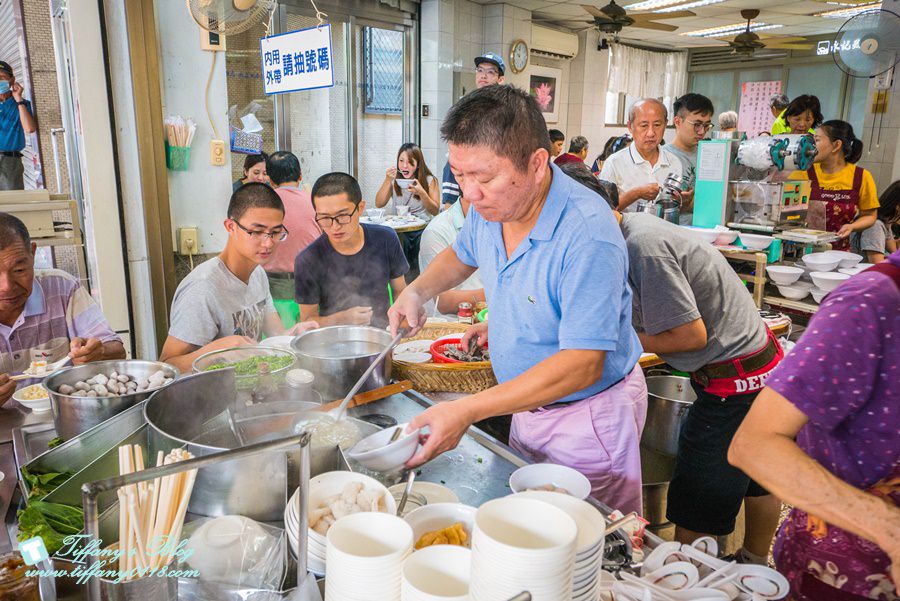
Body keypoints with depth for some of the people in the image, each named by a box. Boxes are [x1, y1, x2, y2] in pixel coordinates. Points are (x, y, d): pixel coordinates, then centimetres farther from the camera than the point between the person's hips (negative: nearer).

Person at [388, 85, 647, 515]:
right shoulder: (489, 205, -7)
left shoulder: (587, 234, -31)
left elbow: (582, 365, -32)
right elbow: (461, 255, 17)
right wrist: (416, 291, -3)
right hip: (527, 402, 7)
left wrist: (466, 411, -35)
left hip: (587, 414, -7)